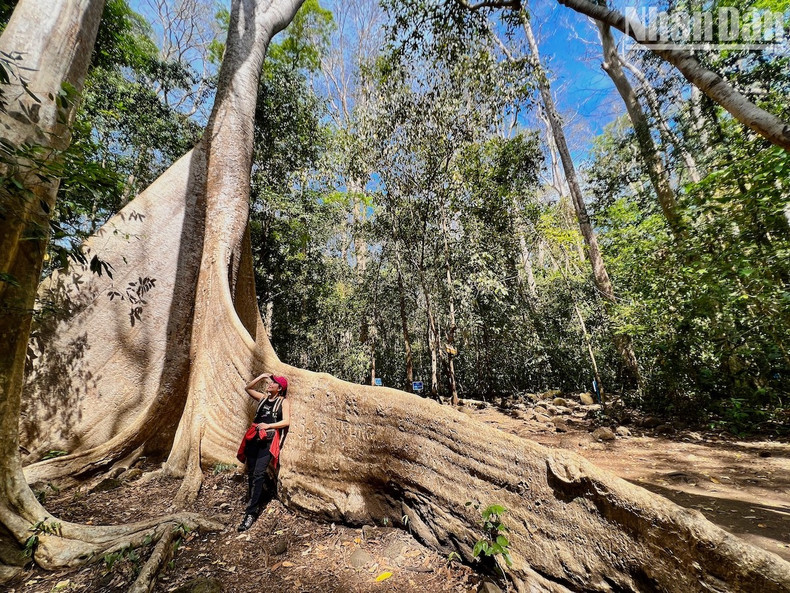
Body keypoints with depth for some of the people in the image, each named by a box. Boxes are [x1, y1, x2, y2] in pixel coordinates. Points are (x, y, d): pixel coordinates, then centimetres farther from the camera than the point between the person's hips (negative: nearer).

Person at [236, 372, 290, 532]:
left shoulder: (284, 402, 0)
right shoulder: (263, 397, 15)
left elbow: (286, 421, -9)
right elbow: (248, 388, 20)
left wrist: (268, 425, -16)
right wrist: (261, 377, 8)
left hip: (269, 439, -5)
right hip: (253, 437, 5)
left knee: (258, 474, -11)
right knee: (251, 472, 11)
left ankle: (251, 512, -6)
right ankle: (254, 503, 28)